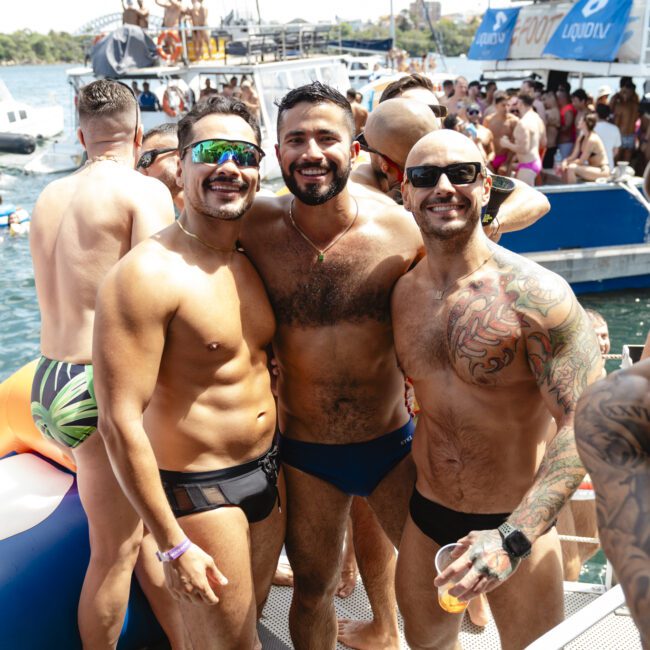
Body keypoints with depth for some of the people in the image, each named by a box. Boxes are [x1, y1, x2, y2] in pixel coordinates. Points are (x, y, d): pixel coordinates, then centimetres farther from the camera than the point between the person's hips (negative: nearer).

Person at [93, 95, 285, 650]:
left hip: (267, 474, 8)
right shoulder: (148, 275, -21)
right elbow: (120, 423, -23)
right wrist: (173, 546, -21)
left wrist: (279, 467, 16)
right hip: (198, 492, -7)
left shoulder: (253, 261, 4)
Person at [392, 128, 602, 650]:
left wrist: (513, 538, -29)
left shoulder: (533, 294, -20)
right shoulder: (401, 295, -2)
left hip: (516, 524, -4)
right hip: (427, 517, 5)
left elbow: (585, 424, -23)